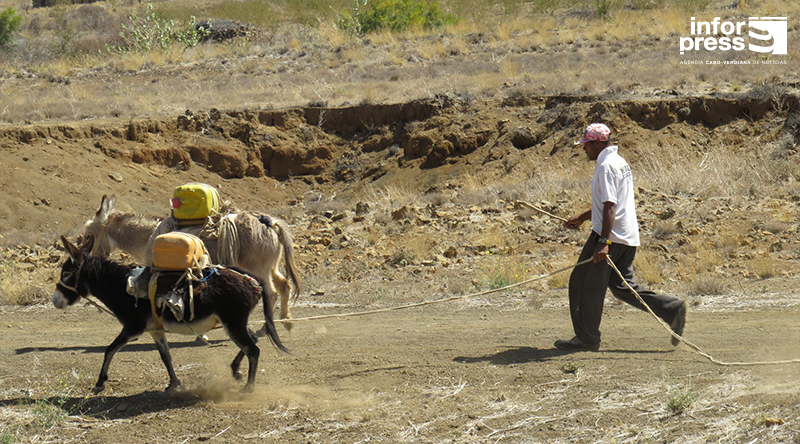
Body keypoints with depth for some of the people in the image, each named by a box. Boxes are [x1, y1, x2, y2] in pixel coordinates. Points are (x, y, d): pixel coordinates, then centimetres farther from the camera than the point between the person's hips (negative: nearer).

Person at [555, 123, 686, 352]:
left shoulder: (606, 166, -14)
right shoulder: (620, 162, 18)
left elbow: (610, 207, -23)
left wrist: (604, 242, -28)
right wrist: (581, 218, 36)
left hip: (611, 235, -10)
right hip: (628, 237, 10)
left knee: (585, 283, 0)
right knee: (623, 285, 12)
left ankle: (587, 337, 4)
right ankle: (672, 309, 2)